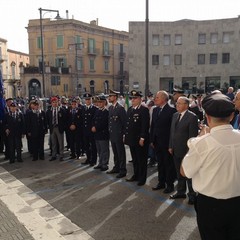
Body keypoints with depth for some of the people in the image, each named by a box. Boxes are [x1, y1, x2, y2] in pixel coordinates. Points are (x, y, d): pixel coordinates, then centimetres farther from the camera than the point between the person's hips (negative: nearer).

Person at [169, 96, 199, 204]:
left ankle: (192, 195, 21)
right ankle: (181, 192, 33)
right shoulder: (175, 115, 9)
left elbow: (193, 135, -15)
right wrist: (171, 146, 11)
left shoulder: (192, 117, -14)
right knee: (179, 173, 18)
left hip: (186, 151, -7)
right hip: (176, 150, 7)